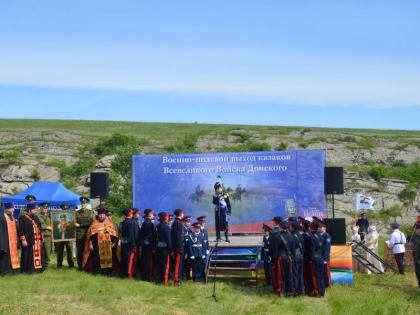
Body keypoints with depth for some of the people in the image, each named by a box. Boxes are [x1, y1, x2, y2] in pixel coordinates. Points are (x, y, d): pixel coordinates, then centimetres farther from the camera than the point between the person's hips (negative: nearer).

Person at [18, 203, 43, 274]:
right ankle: (26, 270, 2)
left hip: (37, 241, 7)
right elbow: (21, 231, -9)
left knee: (37, 254, 6)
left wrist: (40, 238, 14)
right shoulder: (23, 218, -4)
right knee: (28, 256, -4)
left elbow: (39, 229, 20)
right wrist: (23, 240, -16)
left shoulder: (36, 218, 16)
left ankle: (37, 268, 12)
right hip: (28, 241, -6)